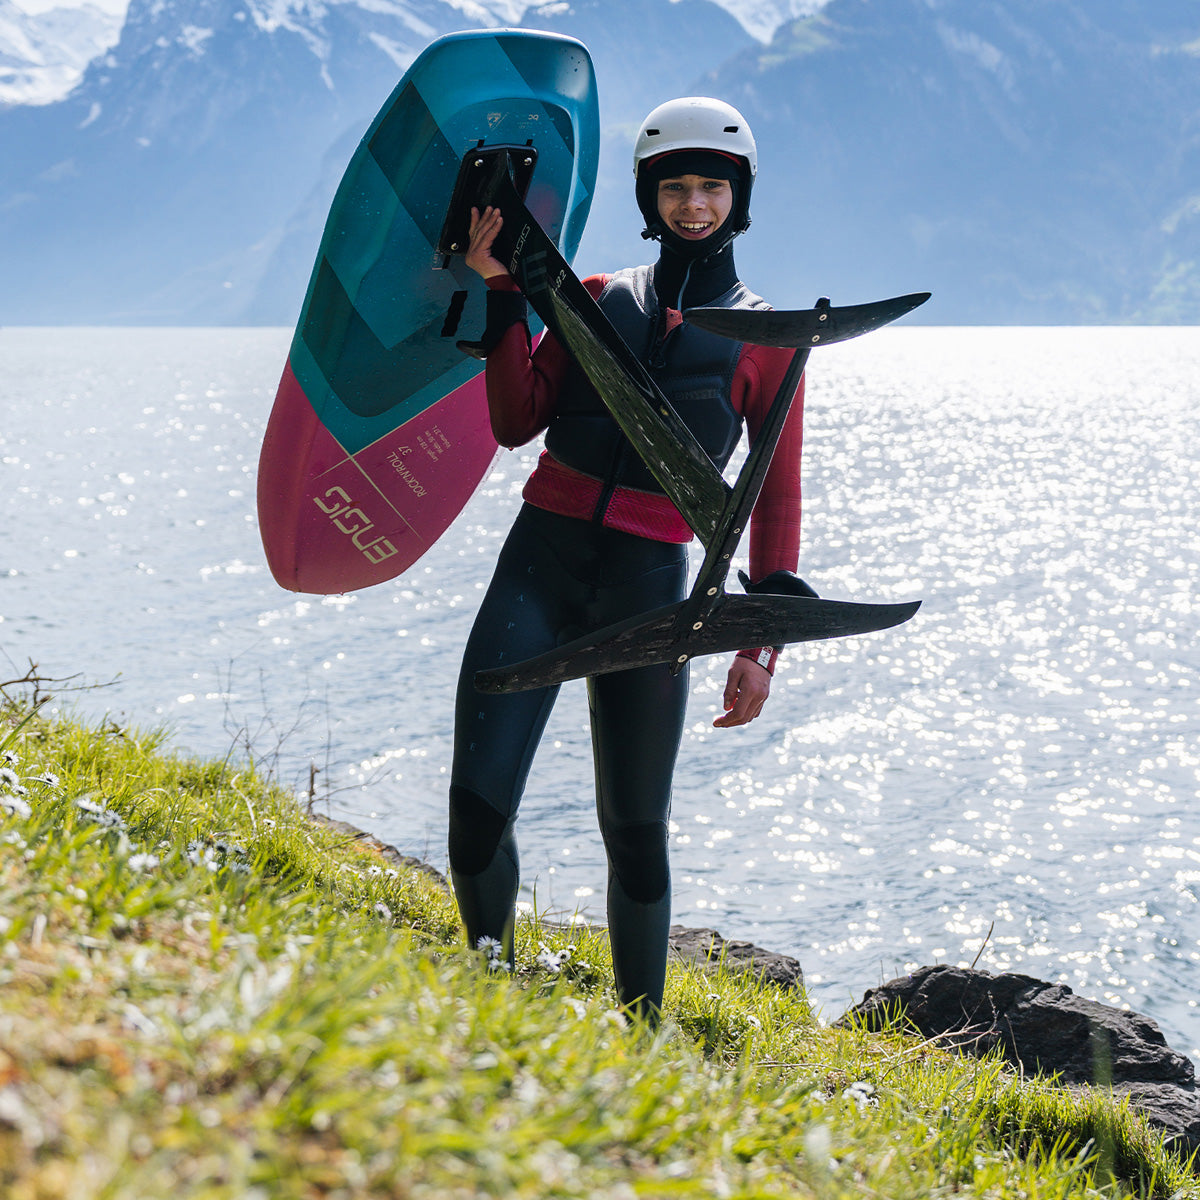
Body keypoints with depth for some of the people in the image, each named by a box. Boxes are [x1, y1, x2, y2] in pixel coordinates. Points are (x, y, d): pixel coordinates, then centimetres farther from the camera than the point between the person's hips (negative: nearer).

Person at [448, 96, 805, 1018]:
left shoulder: (765, 339, 8)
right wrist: (502, 292, -3)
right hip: (541, 561, 2)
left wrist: (761, 648, 1)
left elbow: (777, 503, 7)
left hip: (649, 584, -1)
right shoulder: (597, 300, 15)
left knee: (635, 831, 4)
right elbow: (517, 423, 5)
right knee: (476, 809, -8)